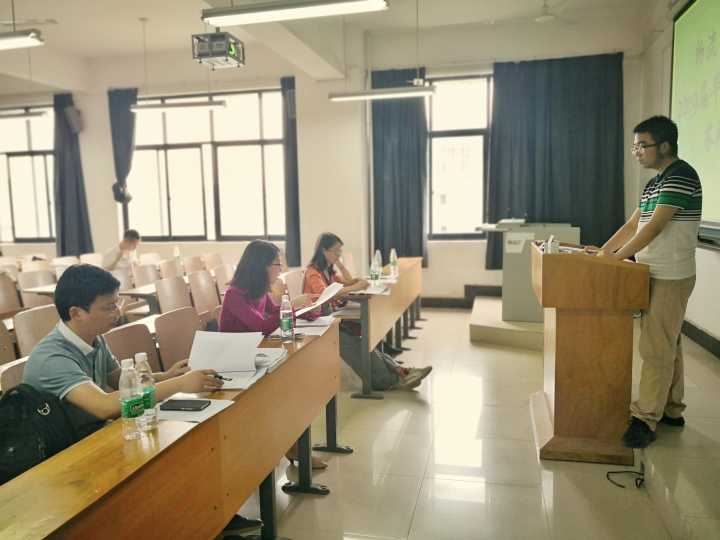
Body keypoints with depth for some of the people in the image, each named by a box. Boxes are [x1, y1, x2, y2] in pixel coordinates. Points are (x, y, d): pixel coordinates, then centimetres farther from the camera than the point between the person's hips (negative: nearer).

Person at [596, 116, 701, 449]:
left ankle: (646, 419, 1)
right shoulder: (655, 182, 16)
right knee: (667, 346, 15)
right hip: (655, 275, 9)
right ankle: (671, 411, 25)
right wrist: (601, 253, 10)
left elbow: (654, 227, -21)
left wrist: (616, 258, -18)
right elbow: (633, 224, 17)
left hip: (670, 278, -9)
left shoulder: (681, 177, -15)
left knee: (656, 349, -6)